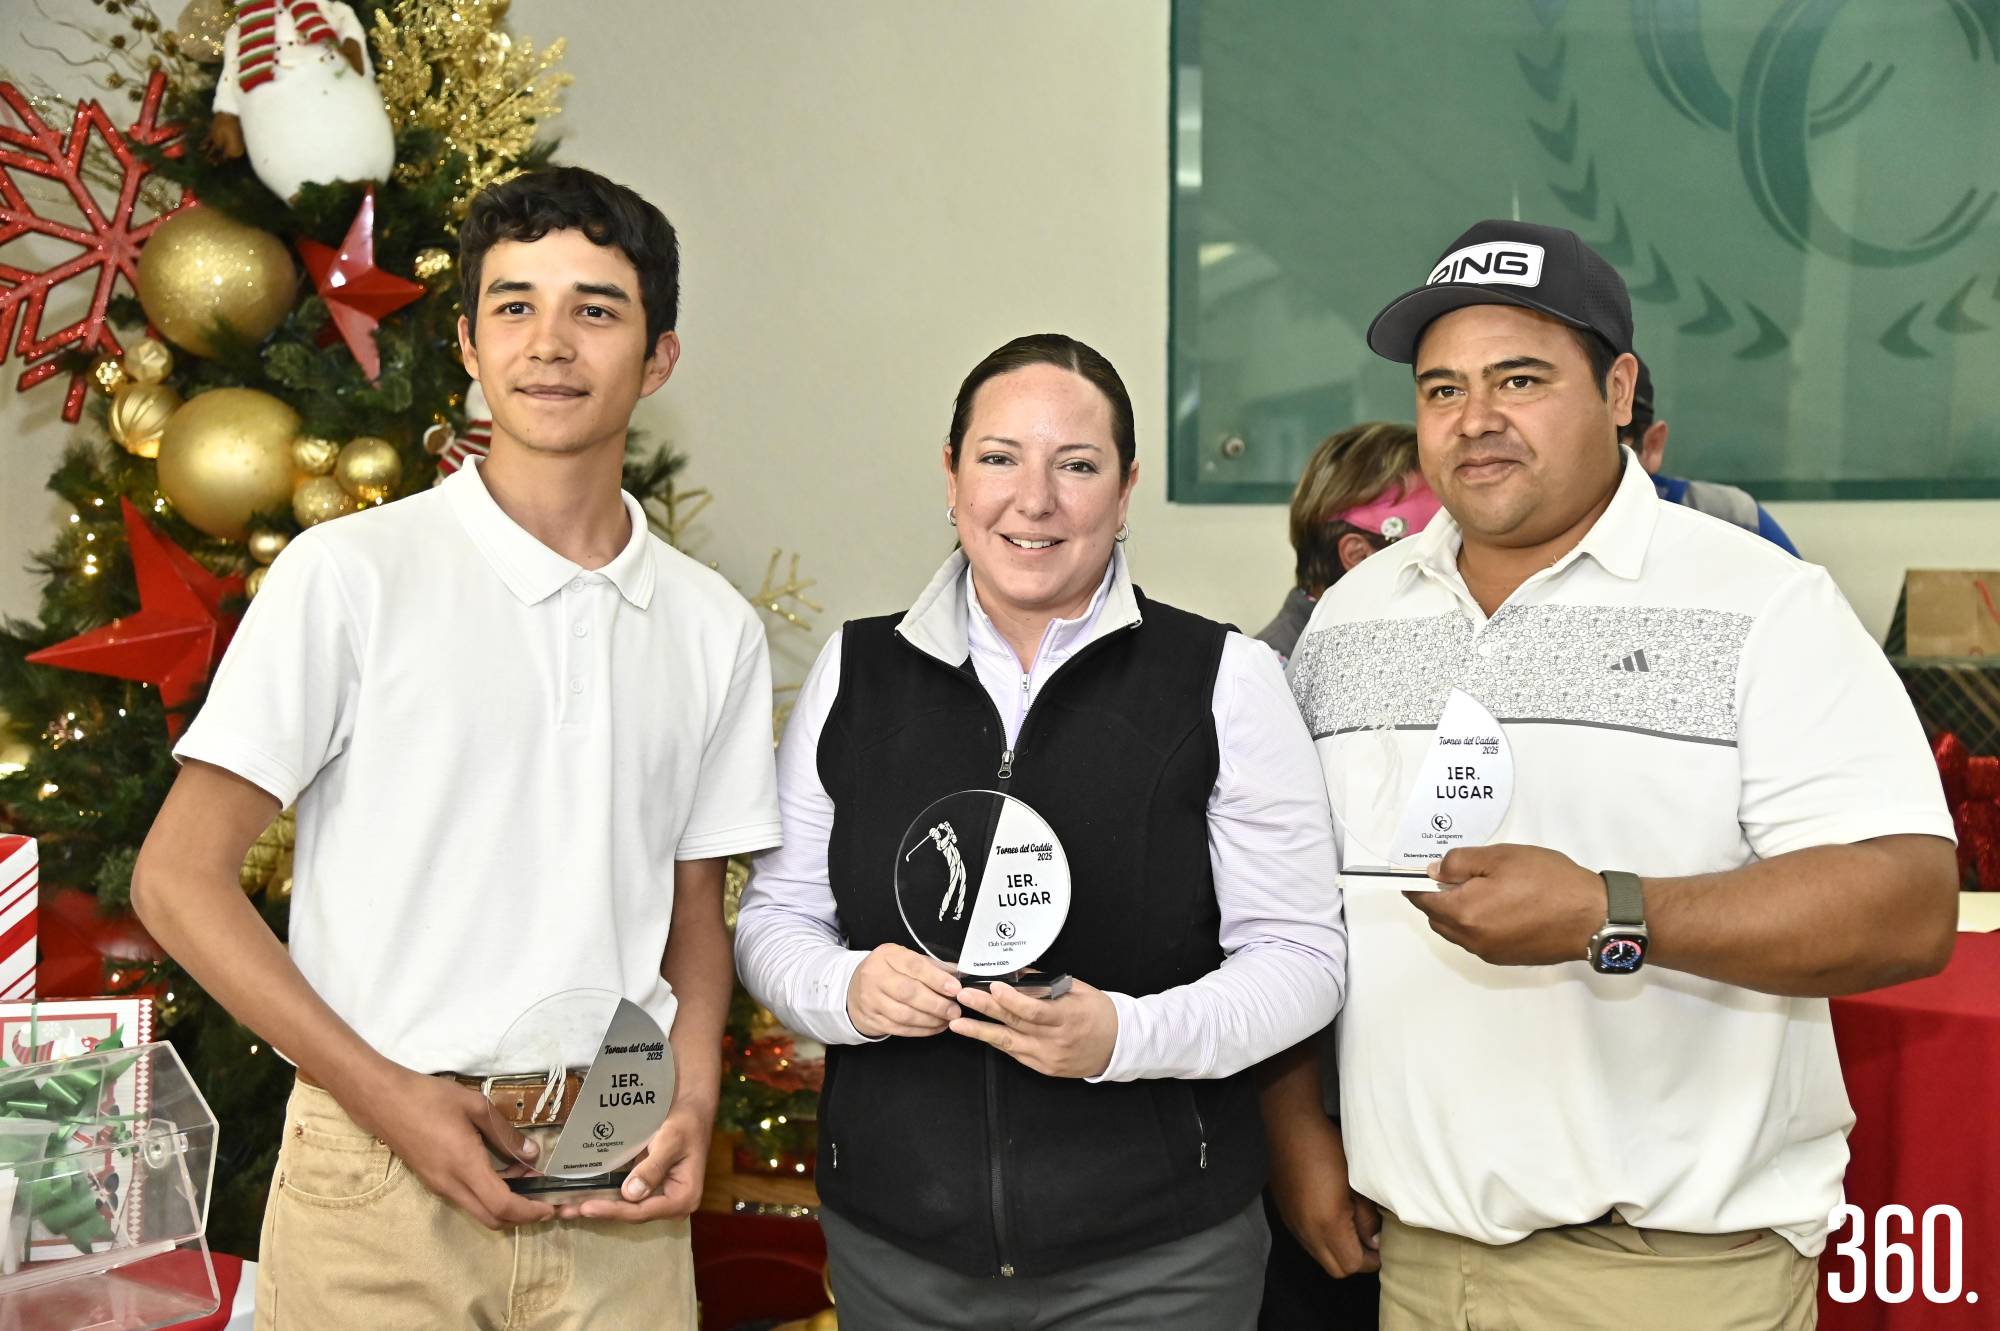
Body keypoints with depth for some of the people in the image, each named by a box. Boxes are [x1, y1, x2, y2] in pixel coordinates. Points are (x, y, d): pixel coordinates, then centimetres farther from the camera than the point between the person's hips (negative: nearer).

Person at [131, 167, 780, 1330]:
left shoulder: (714, 626, 6)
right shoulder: (352, 574, -5)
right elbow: (178, 878, -6)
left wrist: (693, 1103, -3)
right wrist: (385, 1095, -12)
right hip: (382, 1177, -3)